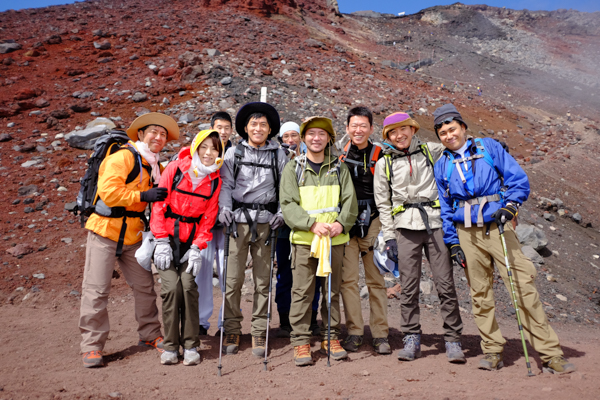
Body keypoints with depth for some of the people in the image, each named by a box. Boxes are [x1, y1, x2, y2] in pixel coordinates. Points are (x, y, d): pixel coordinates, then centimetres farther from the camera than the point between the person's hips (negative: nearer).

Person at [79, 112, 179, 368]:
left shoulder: (155, 167, 12)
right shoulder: (122, 157, -12)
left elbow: (160, 195, 26)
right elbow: (108, 192, -23)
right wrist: (143, 196, -24)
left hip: (133, 236, 7)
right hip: (105, 231, -7)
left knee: (145, 285, 9)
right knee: (96, 290, -1)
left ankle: (149, 334, 25)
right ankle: (92, 345, 11)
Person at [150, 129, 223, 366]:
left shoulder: (215, 181, -1)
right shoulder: (175, 169, -8)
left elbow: (208, 218, 1)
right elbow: (159, 204, -6)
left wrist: (197, 249, -6)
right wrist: (161, 242, -9)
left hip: (191, 239, 2)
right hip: (167, 236, -1)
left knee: (188, 286, -10)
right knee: (171, 287, -11)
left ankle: (190, 345, 6)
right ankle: (170, 346, 5)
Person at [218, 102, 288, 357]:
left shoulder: (278, 155, 11)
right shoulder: (233, 153, 10)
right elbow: (226, 184, 8)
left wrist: (281, 212, -2)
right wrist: (224, 207, -8)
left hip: (266, 222, 1)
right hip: (238, 220, 0)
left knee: (263, 281, 4)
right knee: (233, 279, -2)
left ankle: (259, 333, 15)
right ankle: (232, 331, 13)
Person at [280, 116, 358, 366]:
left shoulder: (339, 168, 11)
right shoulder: (293, 168, 5)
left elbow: (350, 201, 6)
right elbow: (288, 204, -4)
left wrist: (341, 223, -12)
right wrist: (311, 223, -17)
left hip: (335, 239, 2)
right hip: (303, 239, -2)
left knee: (332, 289, 9)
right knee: (302, 291, -1)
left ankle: (330, 338, 23)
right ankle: (300, 341, 10)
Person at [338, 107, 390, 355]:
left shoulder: (380, 157, 3)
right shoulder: (339, 157, 9)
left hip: (372, 222, -1)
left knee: (376, 279, 3)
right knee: (348, 279, 1)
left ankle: (380, 334, 12)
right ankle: (354, 332, 12)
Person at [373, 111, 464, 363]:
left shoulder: (431, 151, 10)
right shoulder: (384, 163, 11)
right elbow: (383, 203, 11)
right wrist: (389, 236, 3)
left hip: (435, 222, 0)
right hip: (405, 227, 0)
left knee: (445, 284, -1)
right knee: (409, 287, 0)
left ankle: (453, 340, 10)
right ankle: (411, 339, 13)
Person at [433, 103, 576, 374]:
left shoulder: (489, 147, 9)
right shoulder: (442, 165, 13)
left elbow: (519, 179, 5)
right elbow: (444, 207, 14)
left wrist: (510, 206, -12)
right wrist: (452, 244, 8)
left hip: (497, 226, -2)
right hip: (467, 233, 2)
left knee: (524, 286, -8)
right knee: (480, 294, 4)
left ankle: (549, 353, 0)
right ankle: (492, 350, 16)